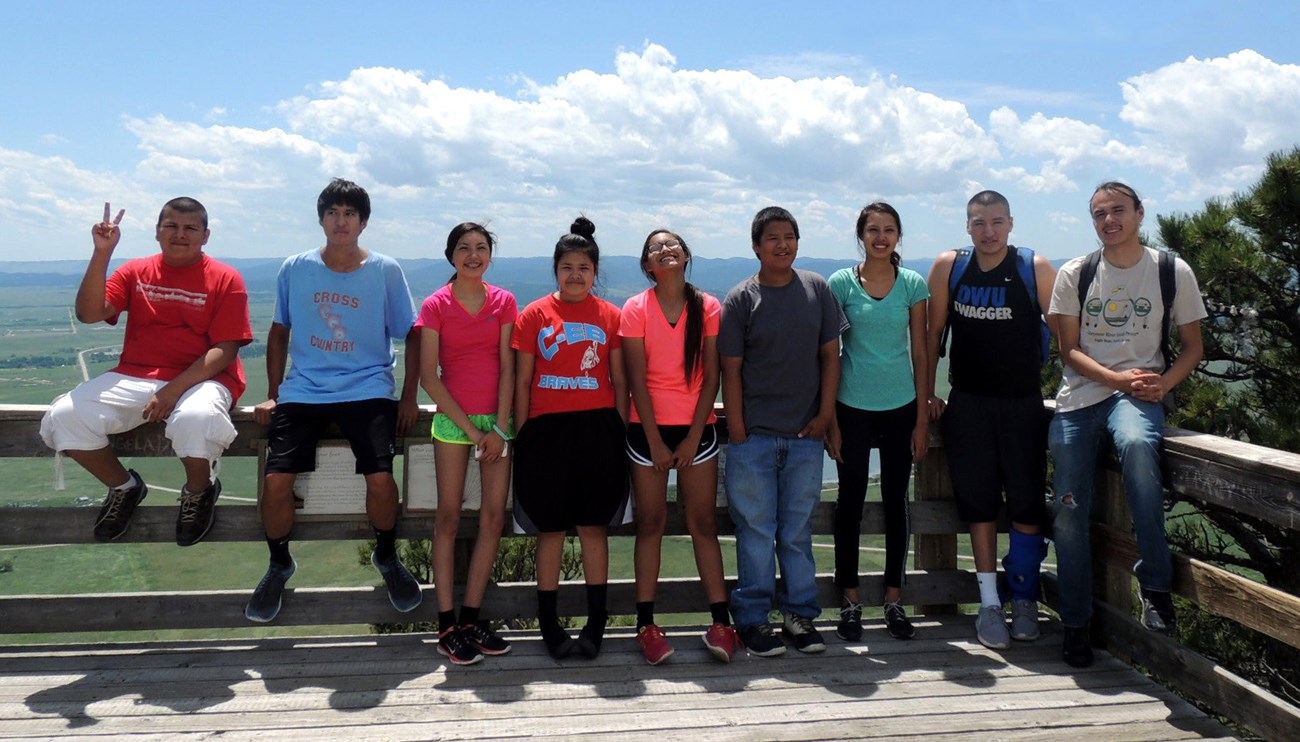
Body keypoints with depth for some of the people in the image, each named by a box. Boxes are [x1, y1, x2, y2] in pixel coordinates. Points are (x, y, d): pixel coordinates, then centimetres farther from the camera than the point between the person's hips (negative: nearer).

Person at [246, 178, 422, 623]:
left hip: (368, 390, -1)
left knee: (380, 479, -20)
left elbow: (412, 335, 5)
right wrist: (272, 395, 9)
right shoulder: (295, 269, 4)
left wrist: (409, 398, -1)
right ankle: (279, 565, 15)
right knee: (276, 481, -14)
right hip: (303, 391, 2)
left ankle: (387, 557, 11)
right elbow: (279, 332, 14)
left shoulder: (386, 271, 0)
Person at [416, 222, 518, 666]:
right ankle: (446, 626, 4)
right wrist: (469, 428, -9)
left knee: (494, 517, 1)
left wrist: (499, 428, -7)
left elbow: (507, 368, 2)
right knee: (449, 517, -2)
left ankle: (471, 618, 11)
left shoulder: (504, 302, 6)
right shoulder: (436, 305, 0)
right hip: (452, 418, -2)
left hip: (497, 420, 3)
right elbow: (428, 375, -5)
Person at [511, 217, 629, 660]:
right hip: (547, 428, 0)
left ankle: (596, 622, 15)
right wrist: (521, 435, 0)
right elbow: (522, 381, 4)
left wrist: (621, 431, 2)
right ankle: (548, 621, 16)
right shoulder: (535, 315, 4)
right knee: (550, 528, 5)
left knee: (594, 525, 5)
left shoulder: (610, 316, 6)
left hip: (598, 428, 1)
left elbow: (620, 381, 8)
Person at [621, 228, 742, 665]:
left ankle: (721, 621, 6)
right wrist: (656, 442, -8)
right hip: (648, 428, 0)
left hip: (696, 428, 1)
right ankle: (646, 624, 8)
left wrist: (693, 438, -6)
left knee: (703, 523, 3)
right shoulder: (636, 309, -1)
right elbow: (637, 379, -4)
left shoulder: (708, 308, 1)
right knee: (650, 523, 4)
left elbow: (711, 377, -1)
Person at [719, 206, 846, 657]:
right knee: (756, 530, 4)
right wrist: (737, 431, -7)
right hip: (754, 435, -2)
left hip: (806, 434, 2)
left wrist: (825, 413, 0)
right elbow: (731, 369, -3)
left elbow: (830, 355, 8)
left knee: (798, 531, 12)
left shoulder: (817, 289, 6)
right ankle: (753, 619, 15)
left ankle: (801, 613, 23)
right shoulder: (740, 299, -2)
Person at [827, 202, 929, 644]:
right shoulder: (841, 284, -1)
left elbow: (920, 353, 5)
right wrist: (830, 419, -4)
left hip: (901, 407, 2)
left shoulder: (913, 285, 3)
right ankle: (850, 601, 15)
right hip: (853, 407, -1)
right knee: (851, 502, 4)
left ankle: (894, 599, 20)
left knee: (896, 502, 9)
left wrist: (922, 417, 1)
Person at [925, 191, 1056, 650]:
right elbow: (934, 332, 5)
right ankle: (989, 602, 14)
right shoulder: (949, 267, -1)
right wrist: (927, 392, 5)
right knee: (978, 502, 5)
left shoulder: (1036, 268, -5)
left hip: (1024, 403, -1)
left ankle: (1024, 599, 20)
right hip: (967, 403, 1)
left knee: (1027, 503, 3)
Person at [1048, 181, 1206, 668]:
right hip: (1079, 394, 2)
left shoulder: (1173, 272, 6)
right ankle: (1075, 623, 12)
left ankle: (1156, 583, -24)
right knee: (1069, 511, -5)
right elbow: (1070, 350, 3)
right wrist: (1119, 378, -13)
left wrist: (1163, 383, -11)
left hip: (1139, 391, -2)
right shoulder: (1074, 275, 8)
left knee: (1136, 444, -38)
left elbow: (1192, 346, 9)